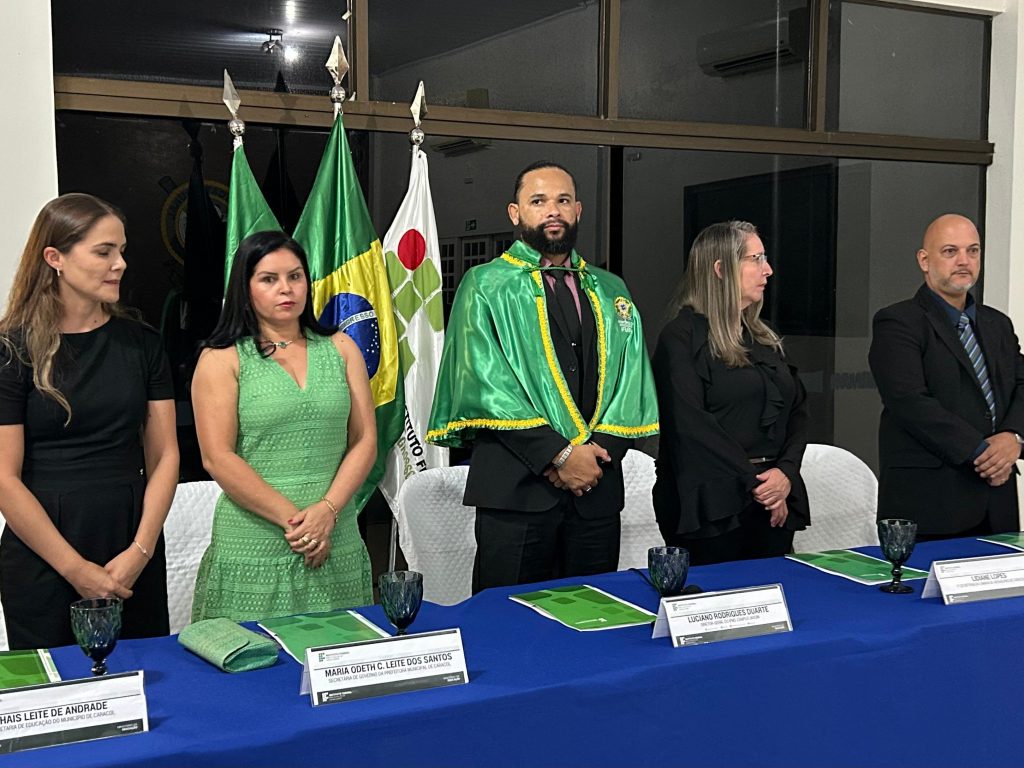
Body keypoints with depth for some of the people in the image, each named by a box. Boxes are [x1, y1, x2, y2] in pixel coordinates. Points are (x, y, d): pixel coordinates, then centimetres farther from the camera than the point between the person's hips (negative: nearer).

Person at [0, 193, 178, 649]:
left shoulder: (141, 343, 5)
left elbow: (164, 456, 4)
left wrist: (140, 551, -8)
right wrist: (75, 569, -12)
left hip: (134, 556, 3)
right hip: (42, 564, -3)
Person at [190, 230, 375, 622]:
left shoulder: (340, 348, 11)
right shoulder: (222, 359, 0)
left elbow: (365, 440, 5)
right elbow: (218, 458, -8)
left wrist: (327, 510, -9)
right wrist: (293, 519, -13)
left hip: (337, 547, 3)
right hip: (253, 552, -3)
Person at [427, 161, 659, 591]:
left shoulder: (611, 293, 16)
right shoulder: (486, 286, 2)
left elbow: (631, 379, 8)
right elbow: (486, 382, -9)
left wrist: (599, 451, -9)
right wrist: (560, 454, -15)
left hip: (597, 482, 4)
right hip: (516, 485, -4)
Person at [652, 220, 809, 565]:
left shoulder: (764, 338, 17)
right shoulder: (683, 337, -6)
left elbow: (797, 411, 12)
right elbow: (690, 424, -16)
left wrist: (786, 472, -6)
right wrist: (755, 483, -15)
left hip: (774, 507, 7)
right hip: (711, 508, -7)